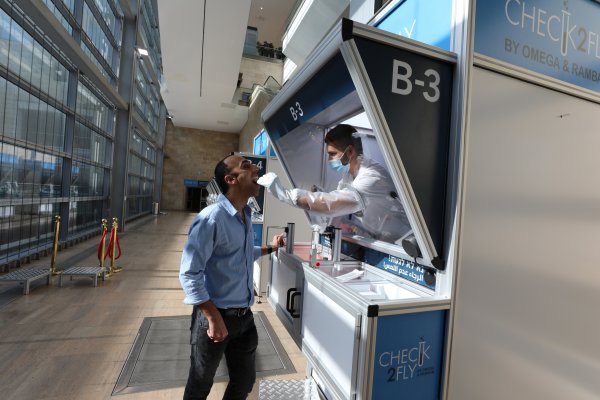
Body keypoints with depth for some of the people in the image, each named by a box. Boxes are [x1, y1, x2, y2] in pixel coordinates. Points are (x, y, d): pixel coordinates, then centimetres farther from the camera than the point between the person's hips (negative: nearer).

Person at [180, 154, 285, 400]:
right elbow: (189, 273, -22)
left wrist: (270, 248, 14)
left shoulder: (245, 215, 5)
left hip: (244, 315, 7)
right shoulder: (212, 218, -21)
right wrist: (214, 318, -21)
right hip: (217, 315, -7)